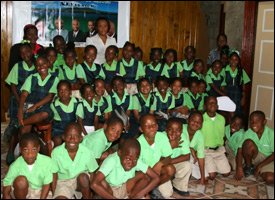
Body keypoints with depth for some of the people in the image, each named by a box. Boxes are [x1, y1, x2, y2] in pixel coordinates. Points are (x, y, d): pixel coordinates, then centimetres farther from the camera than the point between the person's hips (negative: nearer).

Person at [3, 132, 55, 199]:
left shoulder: (47, 162, -24)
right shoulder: (16, 165, -23)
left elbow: (46, 185, -12)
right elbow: (6, 192, -16)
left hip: (40, 192, 0)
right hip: (23, 192, 0)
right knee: (21, 180, -32)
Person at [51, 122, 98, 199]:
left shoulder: (87, 153, -17)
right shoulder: (56, 152, -16)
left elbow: (91, 174, -5)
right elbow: (54, 177, -5)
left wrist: (90, 194, -11)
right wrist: (54, 195, -9)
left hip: (82, 181, 1)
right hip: (63, 182, -1)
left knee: (83, 176, -33)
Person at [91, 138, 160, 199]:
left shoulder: (137, 161, -20)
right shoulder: (112, 160, -32)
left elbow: (156, 178, -19)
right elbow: (94, 184, -43)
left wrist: (139, 195, -27)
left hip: (125, 189, 4)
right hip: (108, 191, -3)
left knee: (146, 176, -18)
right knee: (102, 182, -36)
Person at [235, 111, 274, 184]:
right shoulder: (248, 133, -14)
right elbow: (240, 150, -15)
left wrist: (260, 166, -22)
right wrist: (239, 168, -27)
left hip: (268, 160, -2)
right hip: (255, 156, 2)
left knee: (270, 179, -32)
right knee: (248, 143, -30)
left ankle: (255, 169, 2)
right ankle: (248, 167, -5)